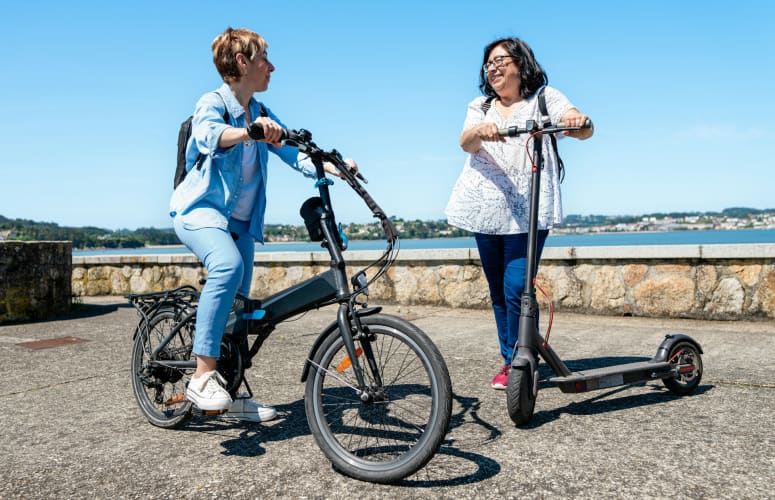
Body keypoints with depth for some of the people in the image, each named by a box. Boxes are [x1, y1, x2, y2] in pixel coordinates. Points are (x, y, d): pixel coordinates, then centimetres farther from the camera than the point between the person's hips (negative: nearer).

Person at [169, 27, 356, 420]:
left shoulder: (261, 115, 11)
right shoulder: (212, 103, -9)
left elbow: (296, 155, 3)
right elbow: (208, 135, -33)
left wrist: (334, 167, -15)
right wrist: (248, 132, -53)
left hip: (239, 220, 7)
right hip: (200, 209, -7)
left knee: (237, 305, 8)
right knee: (228, 266, -36)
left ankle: (231, 395, 20)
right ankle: (202, 377, -31)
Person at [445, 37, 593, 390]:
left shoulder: (544, 98, 5)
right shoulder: (480, 107, 14)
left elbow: (584, 130, -11)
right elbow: (466, 143, -7)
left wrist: (577, 122, -36)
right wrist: (480, 130, -31)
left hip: (528, 211, -4)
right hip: (486, 210, 4)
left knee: (517, 288, -13)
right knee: (498, 292, 9)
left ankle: (516, 362, 4)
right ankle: (511, 360, 22)